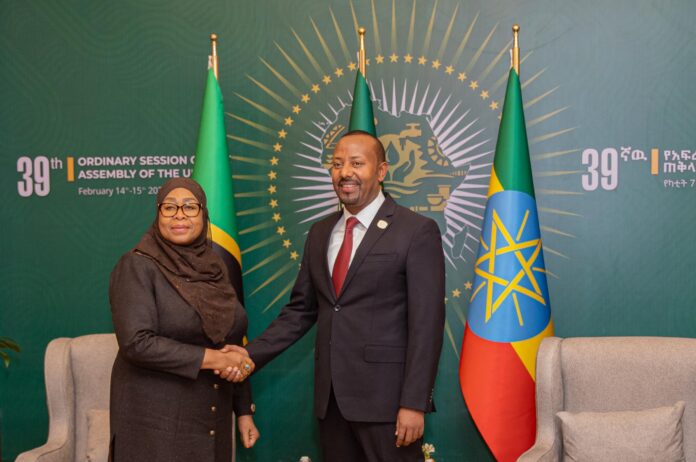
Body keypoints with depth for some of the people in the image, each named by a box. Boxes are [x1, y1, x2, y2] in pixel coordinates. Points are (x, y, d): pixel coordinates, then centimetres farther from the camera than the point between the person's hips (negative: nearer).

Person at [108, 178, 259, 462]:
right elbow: (136, 342, -21)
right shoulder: (138, 266, -10)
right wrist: (213, 359, -20)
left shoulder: (213, 268, 7)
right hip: (155, 422, -5)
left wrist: (244, 411, 10)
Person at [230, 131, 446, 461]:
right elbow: (301, 309, 12)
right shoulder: (320, 233, 12)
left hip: (385, 396, -5)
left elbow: (426, 324, -11)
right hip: (330, 395, 5)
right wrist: (252, 355, 0)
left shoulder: (417, 232, -7)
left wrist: (414, 403, -14)